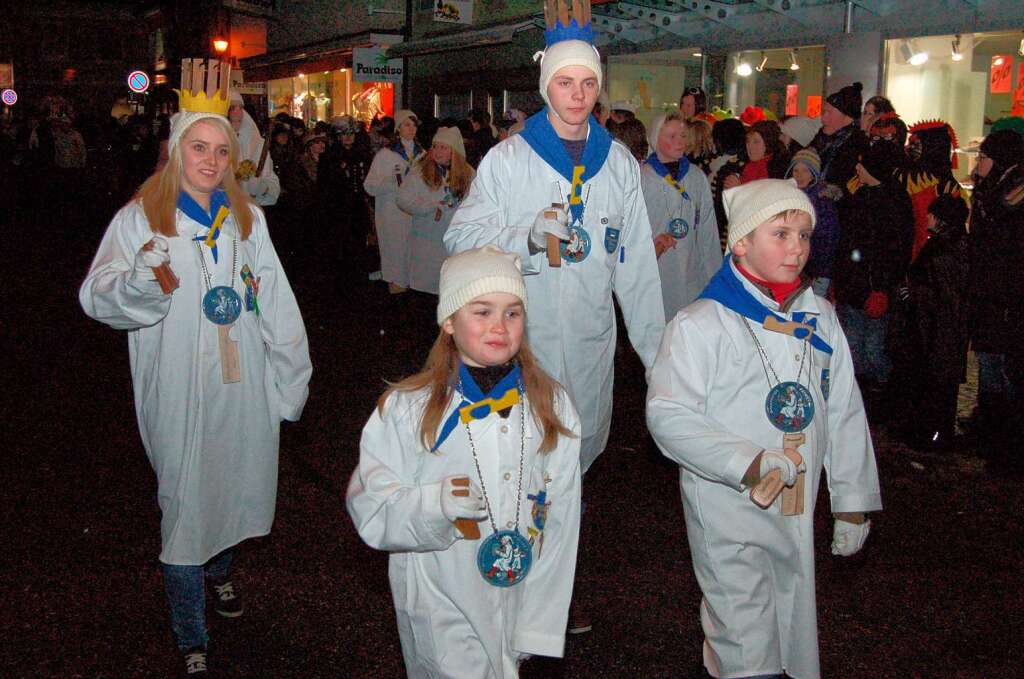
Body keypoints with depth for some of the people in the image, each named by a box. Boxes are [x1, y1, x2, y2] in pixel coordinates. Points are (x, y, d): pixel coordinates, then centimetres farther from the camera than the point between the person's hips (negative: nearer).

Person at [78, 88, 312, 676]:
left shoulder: (247, 216, 9)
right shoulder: (140, 217, -4)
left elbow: (276, 302, 11)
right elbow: (99, 298, -13)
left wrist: (292, 373, 10)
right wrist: (142, 275, -33)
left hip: (245, 386, 4)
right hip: (179, 393, -4)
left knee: (238, 484, 17)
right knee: (185, 502, 2)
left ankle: (220, 568, 49)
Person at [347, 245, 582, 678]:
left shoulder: (553, 407, -2)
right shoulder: (405, 410, -11)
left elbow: (560, 526, -1)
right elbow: (368, 511, -10)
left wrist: (539, 629, -2)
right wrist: (433, 504, -29)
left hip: (522, 604, 3)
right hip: (441, 614, -2)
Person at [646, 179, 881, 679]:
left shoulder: (819, 318, 6)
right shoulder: (701, 324, -12)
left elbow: (845, 413, 11)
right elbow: (667, 415, -18)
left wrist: (852, 503, 11)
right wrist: (747, 462, -24)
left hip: (798, 515, 6)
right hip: (728, 513, -6)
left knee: (793, 633, 18)